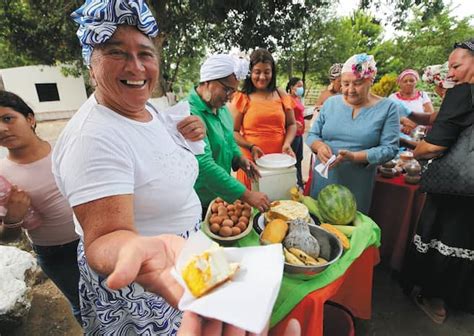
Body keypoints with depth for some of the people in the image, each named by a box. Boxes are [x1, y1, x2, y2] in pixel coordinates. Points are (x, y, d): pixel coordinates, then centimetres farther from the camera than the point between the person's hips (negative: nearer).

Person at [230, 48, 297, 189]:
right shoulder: (241, 98, 1)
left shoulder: (281, 95, 10)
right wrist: (251, 146, -14)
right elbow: (233, 131, 1)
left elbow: (291, 124, 16)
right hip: (253, 162, -2)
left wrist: (287, 143, -3)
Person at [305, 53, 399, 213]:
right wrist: (319, 146, -17)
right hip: (322, 180, 2)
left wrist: (353, 156, -22)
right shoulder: (330, 103, 3)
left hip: (358, 186, -2)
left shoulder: (387, 107, -3)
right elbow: (312, 135, 5)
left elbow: (389, 148, -8)